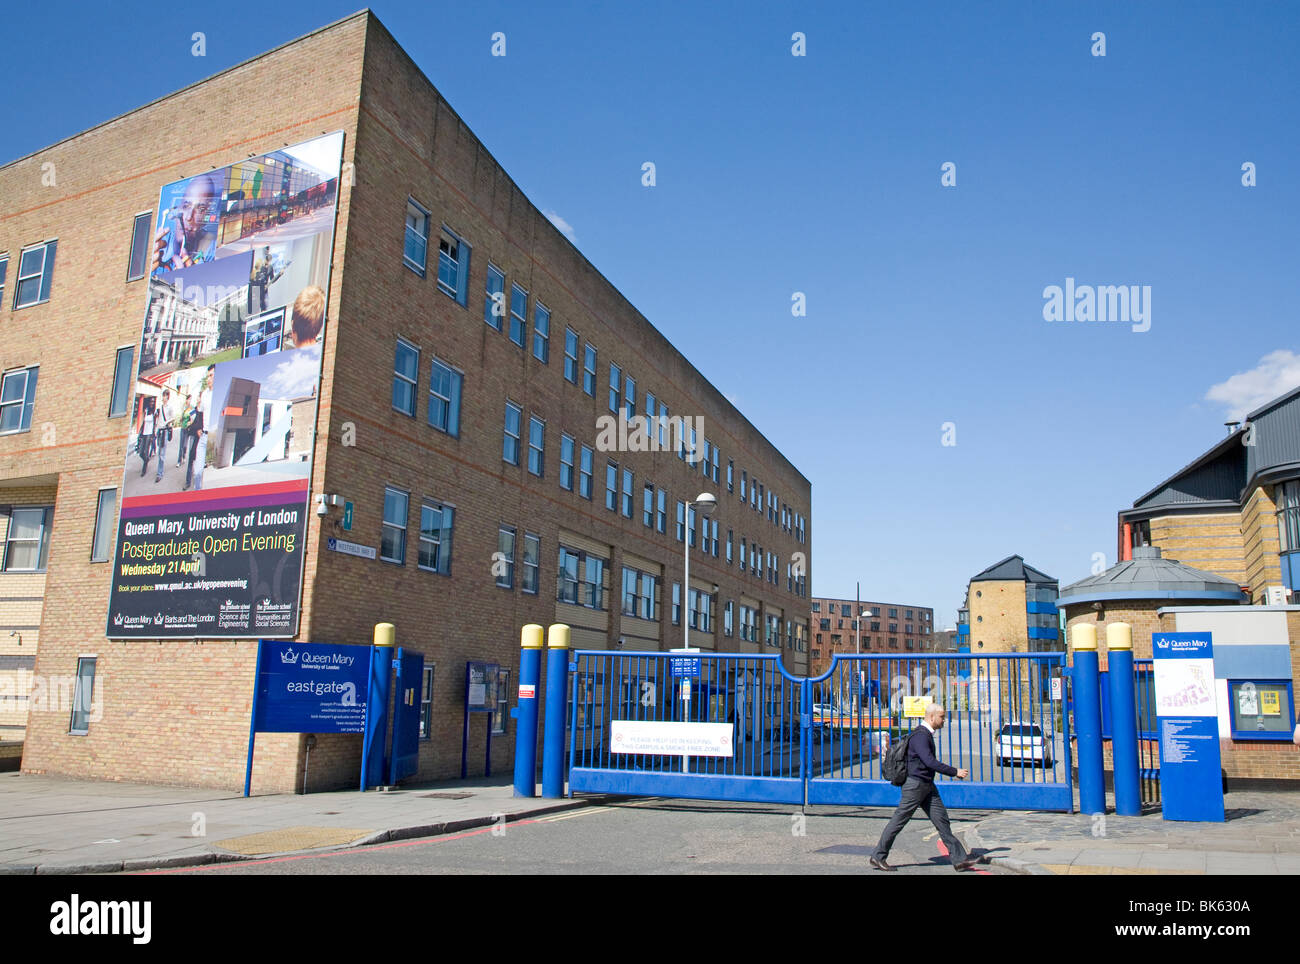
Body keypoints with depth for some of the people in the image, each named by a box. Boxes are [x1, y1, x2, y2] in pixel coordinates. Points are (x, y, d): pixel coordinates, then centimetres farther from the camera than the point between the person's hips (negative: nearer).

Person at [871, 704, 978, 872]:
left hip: (927, 786, 9)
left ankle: (959, 859, 5)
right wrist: (955, 772, -21)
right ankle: (878, 857, 7)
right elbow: (930, 761, -27)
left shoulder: (927, 734, 14)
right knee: (898, 821, -2)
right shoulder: (920, 736, -19)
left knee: (941, 819, 4)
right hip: (915, 784, -9)